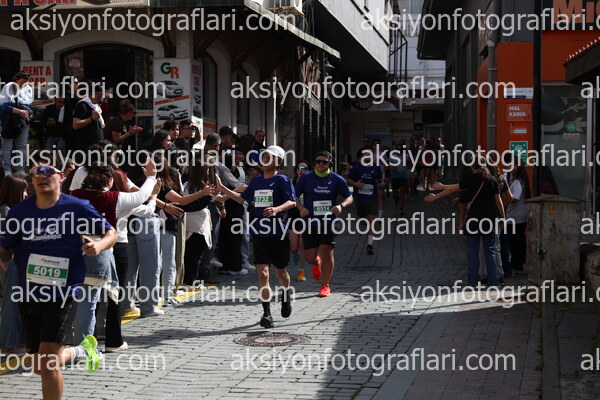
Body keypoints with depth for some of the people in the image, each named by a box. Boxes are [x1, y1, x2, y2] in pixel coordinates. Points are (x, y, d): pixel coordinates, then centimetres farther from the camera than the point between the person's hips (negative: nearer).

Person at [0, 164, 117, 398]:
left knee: (47, 364, -13)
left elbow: (111, 233, 4)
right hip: (29, 294, 5)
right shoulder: (19, 212, 3)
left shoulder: (77, 208, -5)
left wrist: (99, 245, -18)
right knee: (39, 367, 14)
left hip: (64, 293, -5)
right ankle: (82, 350, 43)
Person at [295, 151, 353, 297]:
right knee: (310, 258, 0)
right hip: (310, 223, 0)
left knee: (327, 253, -2)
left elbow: (349, 197, 7)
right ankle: (316, 264, 39)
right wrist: (301, 207, -13)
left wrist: (341, 206, -14)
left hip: (329, 222, 0)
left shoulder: (337, 180, 0)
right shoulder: (306, 178, 0)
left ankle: (325, 285, 15)